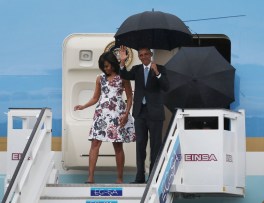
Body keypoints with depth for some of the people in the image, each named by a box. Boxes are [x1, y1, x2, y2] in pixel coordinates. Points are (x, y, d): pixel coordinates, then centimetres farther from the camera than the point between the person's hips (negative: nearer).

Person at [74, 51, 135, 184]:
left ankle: (120, 178, 5)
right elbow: (95, 98, 14)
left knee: (118, 146, 0)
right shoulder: (100, 78, 12)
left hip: (117, 114, -3)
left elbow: (129, 98, 2)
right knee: (95, 143, -8)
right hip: (101, 113, 3)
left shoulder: (122, 78, 2)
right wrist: (83, 106, -1)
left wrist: (126, 114, -9)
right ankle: (91, 177, -12)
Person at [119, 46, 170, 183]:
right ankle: (140, 176, 8)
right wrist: (122, 62, -25)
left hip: (154, 112, -3)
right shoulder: (136, 69, 9)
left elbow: (166, 87, -13)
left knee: (155, 145, 0)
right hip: (140, 112, 4)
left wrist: (157, 73, -26)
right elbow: (125, 76, -10)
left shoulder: (159, 69, -1)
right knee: (140, 144, 5)